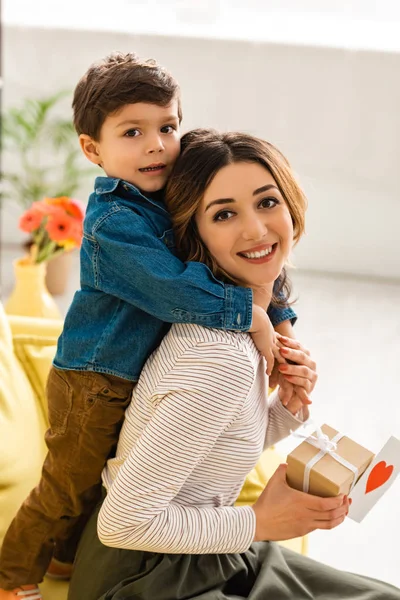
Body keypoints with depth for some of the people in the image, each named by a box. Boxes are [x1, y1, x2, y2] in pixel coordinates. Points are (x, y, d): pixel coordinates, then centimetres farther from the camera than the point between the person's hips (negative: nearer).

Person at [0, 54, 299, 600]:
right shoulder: (112, 222, -27)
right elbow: (179, 293, -35)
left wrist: (283, 328, -6)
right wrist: (252, 315, -26)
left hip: (143, 379, 8)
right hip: (94, 385, -8)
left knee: (110, 483, 25)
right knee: (70, 488, 7)